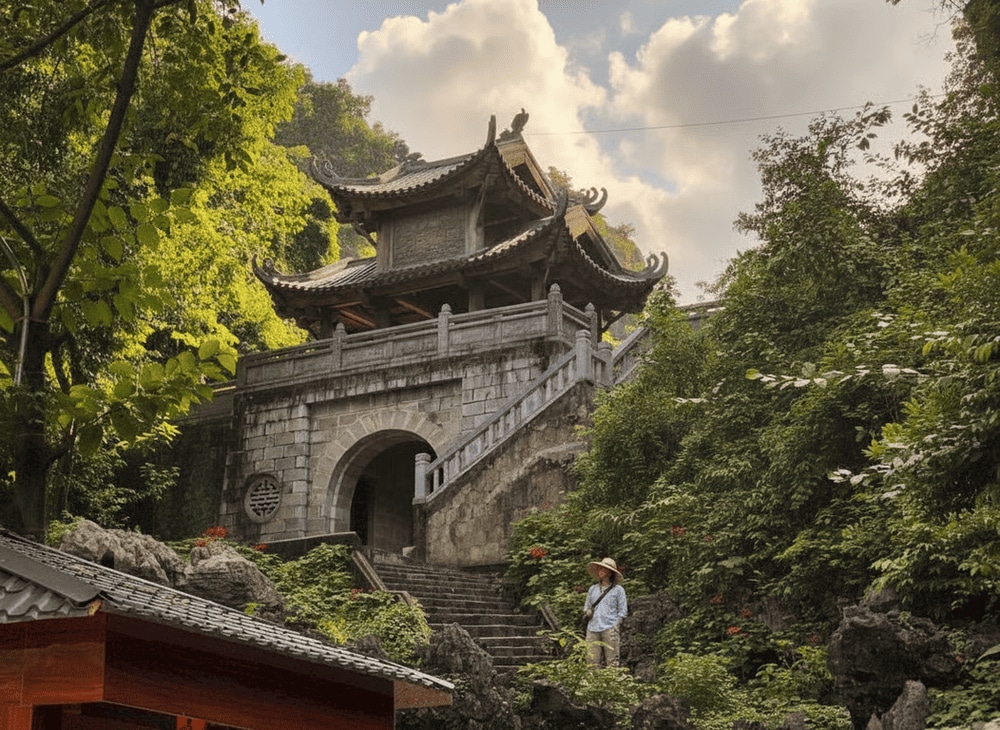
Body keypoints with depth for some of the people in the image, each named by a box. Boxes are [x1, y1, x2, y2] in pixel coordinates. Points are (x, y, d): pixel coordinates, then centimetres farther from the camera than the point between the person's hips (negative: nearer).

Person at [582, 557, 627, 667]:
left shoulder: (618, 590, 7)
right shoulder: (593, 589, 19)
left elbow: (622, 611, 6)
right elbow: (586, 607, 25)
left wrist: (616, 627, -5)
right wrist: (587, 612, 2)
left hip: (610, 629, -4)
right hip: (593, 629, 4)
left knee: (611, 661, -9)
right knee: (593, 661, -4)